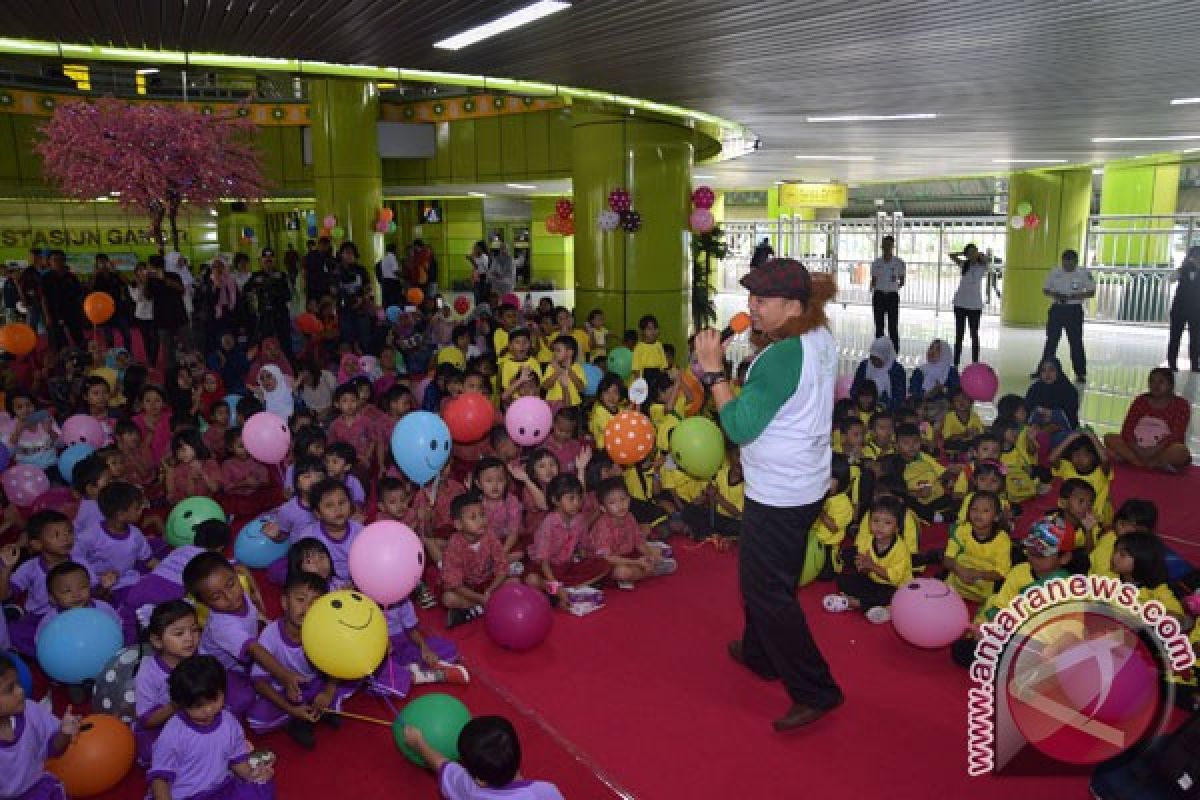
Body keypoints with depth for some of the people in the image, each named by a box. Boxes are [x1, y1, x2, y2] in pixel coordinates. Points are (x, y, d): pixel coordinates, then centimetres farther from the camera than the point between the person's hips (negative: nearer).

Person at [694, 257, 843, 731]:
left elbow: (739, 427, -27)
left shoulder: (781, 358, -27)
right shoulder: (822, 339, 2)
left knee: (767, 590, 2)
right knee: (764, 577, 25)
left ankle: (815, 691, 11)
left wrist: (714, 371, -22)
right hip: (807, 483, 10)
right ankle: (760, 653, 43)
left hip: (778, 494, -10)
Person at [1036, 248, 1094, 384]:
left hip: (1074, 310, -2)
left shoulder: (1084, 274, -4)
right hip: (1057, 309, 2)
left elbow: (1091, 292, -3)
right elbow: (1045, 290, 8)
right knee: (1051, 341, 7)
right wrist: (1055, 295, -13)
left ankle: (1080, 373, 7)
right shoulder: (1055, 273, 2)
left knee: (1076, 342, -1)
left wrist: (1074, 297, -18)